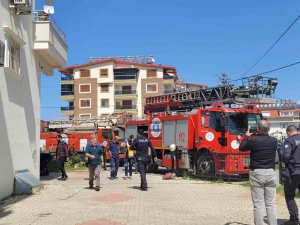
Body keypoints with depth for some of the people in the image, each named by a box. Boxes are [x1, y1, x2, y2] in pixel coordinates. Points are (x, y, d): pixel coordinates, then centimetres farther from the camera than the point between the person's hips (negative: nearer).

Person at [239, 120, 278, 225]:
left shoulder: (253, 140, -12)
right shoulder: (274, 141, -1)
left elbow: (241, 148, 6)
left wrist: (247, 136, 19)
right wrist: (257, 136, 21)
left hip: (256, 173, -3)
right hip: (270, 173, 3)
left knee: (258, 205, 3)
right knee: (271, 204, 9)